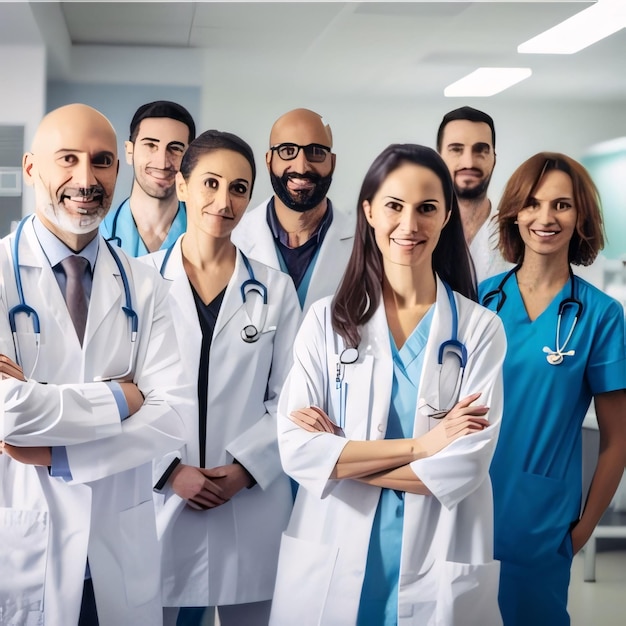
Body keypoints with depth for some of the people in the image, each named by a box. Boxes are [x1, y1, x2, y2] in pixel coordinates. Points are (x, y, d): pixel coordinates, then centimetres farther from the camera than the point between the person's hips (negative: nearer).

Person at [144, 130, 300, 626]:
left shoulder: (276, 290, 6)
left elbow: (288, 399, 3)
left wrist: (243, 468, -10)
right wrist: (168, 469, -11)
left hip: (250, 504, 1)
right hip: (156, 499, -1)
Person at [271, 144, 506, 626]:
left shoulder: (480, 329, -3)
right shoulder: (327, 321, 0)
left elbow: (467, 464, -12)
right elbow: (296, 449, -10)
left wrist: (338, 455, -10)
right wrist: (419, 445, -15)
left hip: (439, 570, -1)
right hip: (331, 564, 1)